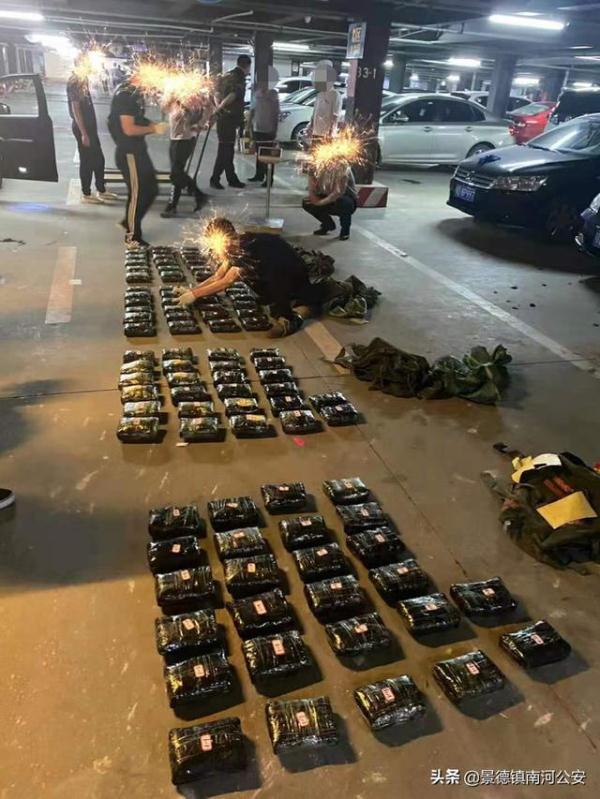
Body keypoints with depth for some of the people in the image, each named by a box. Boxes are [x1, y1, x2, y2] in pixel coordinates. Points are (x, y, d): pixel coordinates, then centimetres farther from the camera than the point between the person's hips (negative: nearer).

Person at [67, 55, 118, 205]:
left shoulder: (82, 79, 11)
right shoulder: (74, 82, -16)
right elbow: (75, 109, -20)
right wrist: (83, 133, -22)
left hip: (90, 125, 9)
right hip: (82, 128, -9)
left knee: (99, 159, 14)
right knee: (87, 161, -1)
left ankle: (101, 190, 25)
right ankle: (86, 194, 10)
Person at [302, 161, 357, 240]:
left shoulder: (342, 167, -25)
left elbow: (338, 193, -33)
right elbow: (314, 191, -7)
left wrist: (320, 202, -30)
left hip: (348, 202, -6)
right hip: (329, 200, 6)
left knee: (342, 201, -40)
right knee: (306, 202, -9)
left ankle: (345, 229, -10)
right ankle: (328, 225, 12)